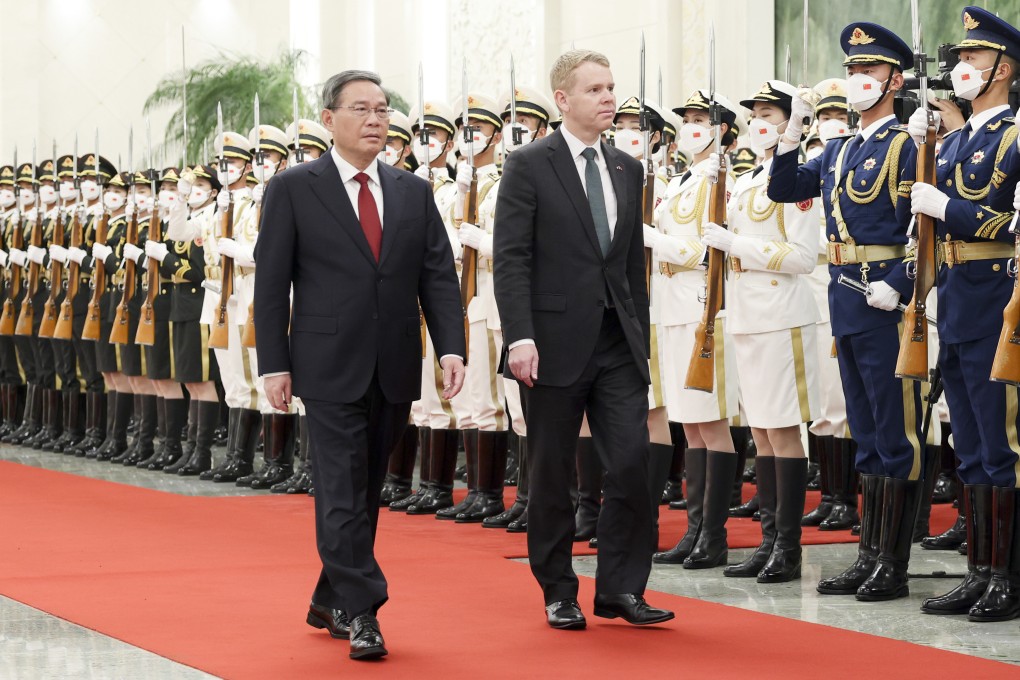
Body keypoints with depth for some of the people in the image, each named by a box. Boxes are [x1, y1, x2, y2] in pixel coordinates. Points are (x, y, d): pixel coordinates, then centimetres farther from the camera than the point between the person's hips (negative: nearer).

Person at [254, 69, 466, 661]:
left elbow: (439, 275, 6)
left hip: (395, 369, 4)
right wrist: (274, 364, -8)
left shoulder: (413, 192, 10)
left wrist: (452, 346, -7)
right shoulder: (293, 190, -1)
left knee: (368, 491, 12)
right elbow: (271, 281, -2)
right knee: (343, 493, -7)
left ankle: (329, 600, 25)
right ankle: (359, 612, -4)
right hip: (331, 367, -4)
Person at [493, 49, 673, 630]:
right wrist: (520, 337, -18)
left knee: (632, 463, -5)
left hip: (618, 344, 4)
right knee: (553, 474, 5)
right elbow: (511, 258, -10)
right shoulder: (530, 165, -5)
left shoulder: (627, 169, 12)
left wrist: (641, 337, 13)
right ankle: (559, 593, 16)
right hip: (556, 343, -4)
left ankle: (621, 588, 5)